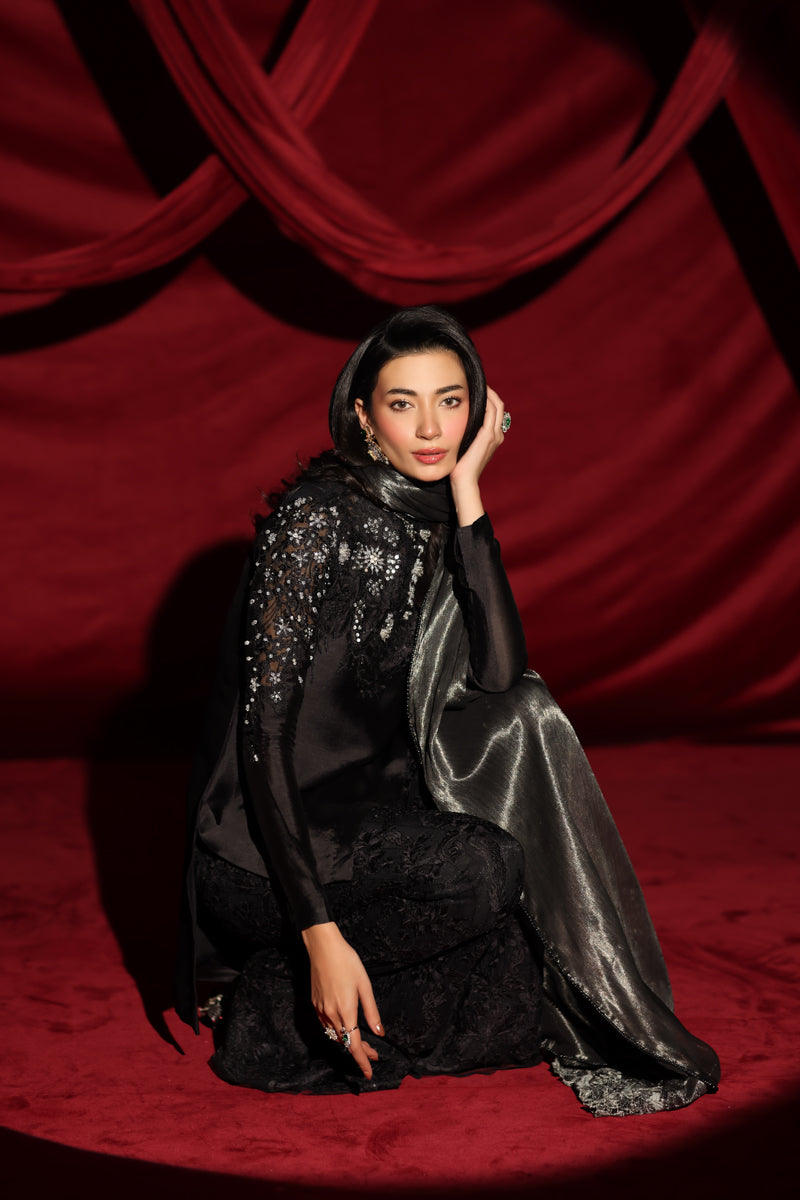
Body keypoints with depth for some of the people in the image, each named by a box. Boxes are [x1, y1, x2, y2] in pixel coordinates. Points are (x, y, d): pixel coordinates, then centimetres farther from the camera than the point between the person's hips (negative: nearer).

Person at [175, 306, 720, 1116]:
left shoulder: (435, 523, 5)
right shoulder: (317, 515, -17)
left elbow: (499, 673, -12)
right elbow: (264, 724, -22)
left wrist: (468, 491, -14)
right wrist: (320, 934, -29)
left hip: (358, 800, 7)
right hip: (262, 840, -7)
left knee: (528, 722, -13)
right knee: (485, 866, -28)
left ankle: (595, 1018, -6)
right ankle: (269, 999, -9)